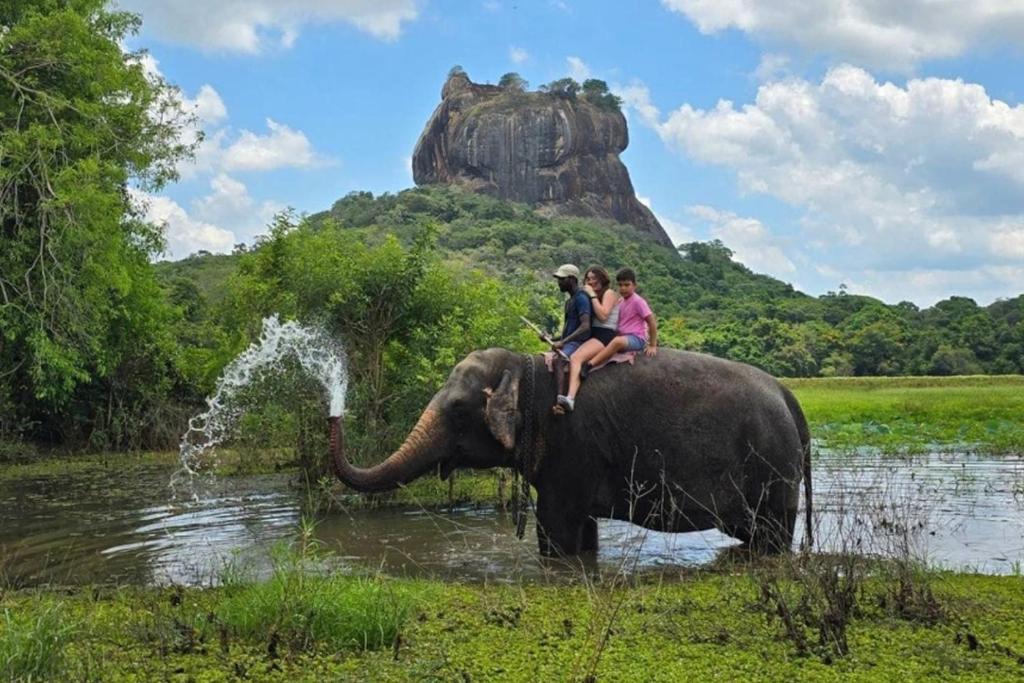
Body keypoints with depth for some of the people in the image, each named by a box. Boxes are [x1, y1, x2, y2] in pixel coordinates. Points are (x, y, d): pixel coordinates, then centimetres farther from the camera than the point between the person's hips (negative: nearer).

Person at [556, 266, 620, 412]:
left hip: (604, 335, -9)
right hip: (592, 335, 9)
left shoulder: (609, 293, 1)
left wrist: (593, 295, -9)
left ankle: (570, 398, -52)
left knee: (575, 358, -34)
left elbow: (603, 315, -15)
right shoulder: (596, 296, 26)